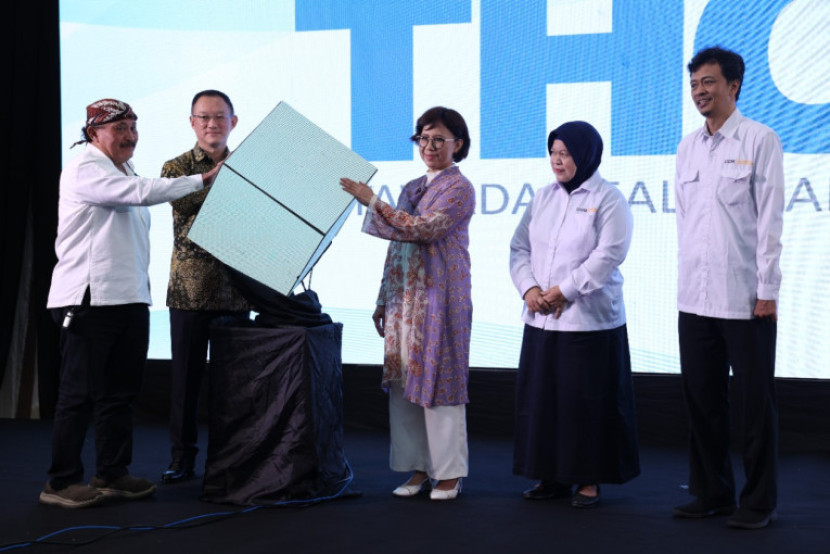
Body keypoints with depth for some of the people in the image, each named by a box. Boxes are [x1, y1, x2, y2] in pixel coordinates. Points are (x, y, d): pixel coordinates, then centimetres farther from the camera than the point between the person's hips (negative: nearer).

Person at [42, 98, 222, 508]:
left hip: (130, 298, 9)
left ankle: (112, 475, 18)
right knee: (79, 394, -5)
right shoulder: (84, 169, -7)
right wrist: (202, 179, -16)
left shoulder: (126, 174, 23)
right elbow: (142, 192, -20)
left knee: (119, 393, 10)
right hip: (89, 300, -9)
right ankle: (61, 483, 2)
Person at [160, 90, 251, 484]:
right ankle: (182, 457, 14)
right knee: (186, 374, 4)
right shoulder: (176, 167, 5)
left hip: (236, 289, 2)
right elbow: (182, 201, -15)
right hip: (189, 288, -2)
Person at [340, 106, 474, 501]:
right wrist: (383, 301, 15)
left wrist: (371, 201, -22)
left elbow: (424, 229, -21)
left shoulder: (459, 189, -5)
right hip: (404, 296, 7)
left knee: (437, 379, -4)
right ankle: (419, 468, 15)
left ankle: (449, 472, 6)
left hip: (439, 297, -7)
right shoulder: (412, 188, 17)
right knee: (404, 382, 6)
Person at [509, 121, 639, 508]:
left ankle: (589, 480, 12)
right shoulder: (543, 197, 14)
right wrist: (528, 288, -6)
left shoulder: (608, 200, -4)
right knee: (541, 397, 8)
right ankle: (552, 476, 20)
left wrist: (564, 291, -16)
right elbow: (520, 247, 11)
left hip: (590, 320, -6)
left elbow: (608, 255, -14)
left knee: (587, 401, -1)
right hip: (540, 318, 6)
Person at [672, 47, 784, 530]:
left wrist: (768, 290, -10)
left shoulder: (760, 141, -3)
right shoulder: (688, 147, 12)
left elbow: (770, 218, -7)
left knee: (755, 402, 3)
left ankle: (759, 502, 13)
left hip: (745, 298, -5)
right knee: (703, 399, 10)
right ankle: (712, 492, 23)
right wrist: (686, 279, 9)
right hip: (695, 298, 5)